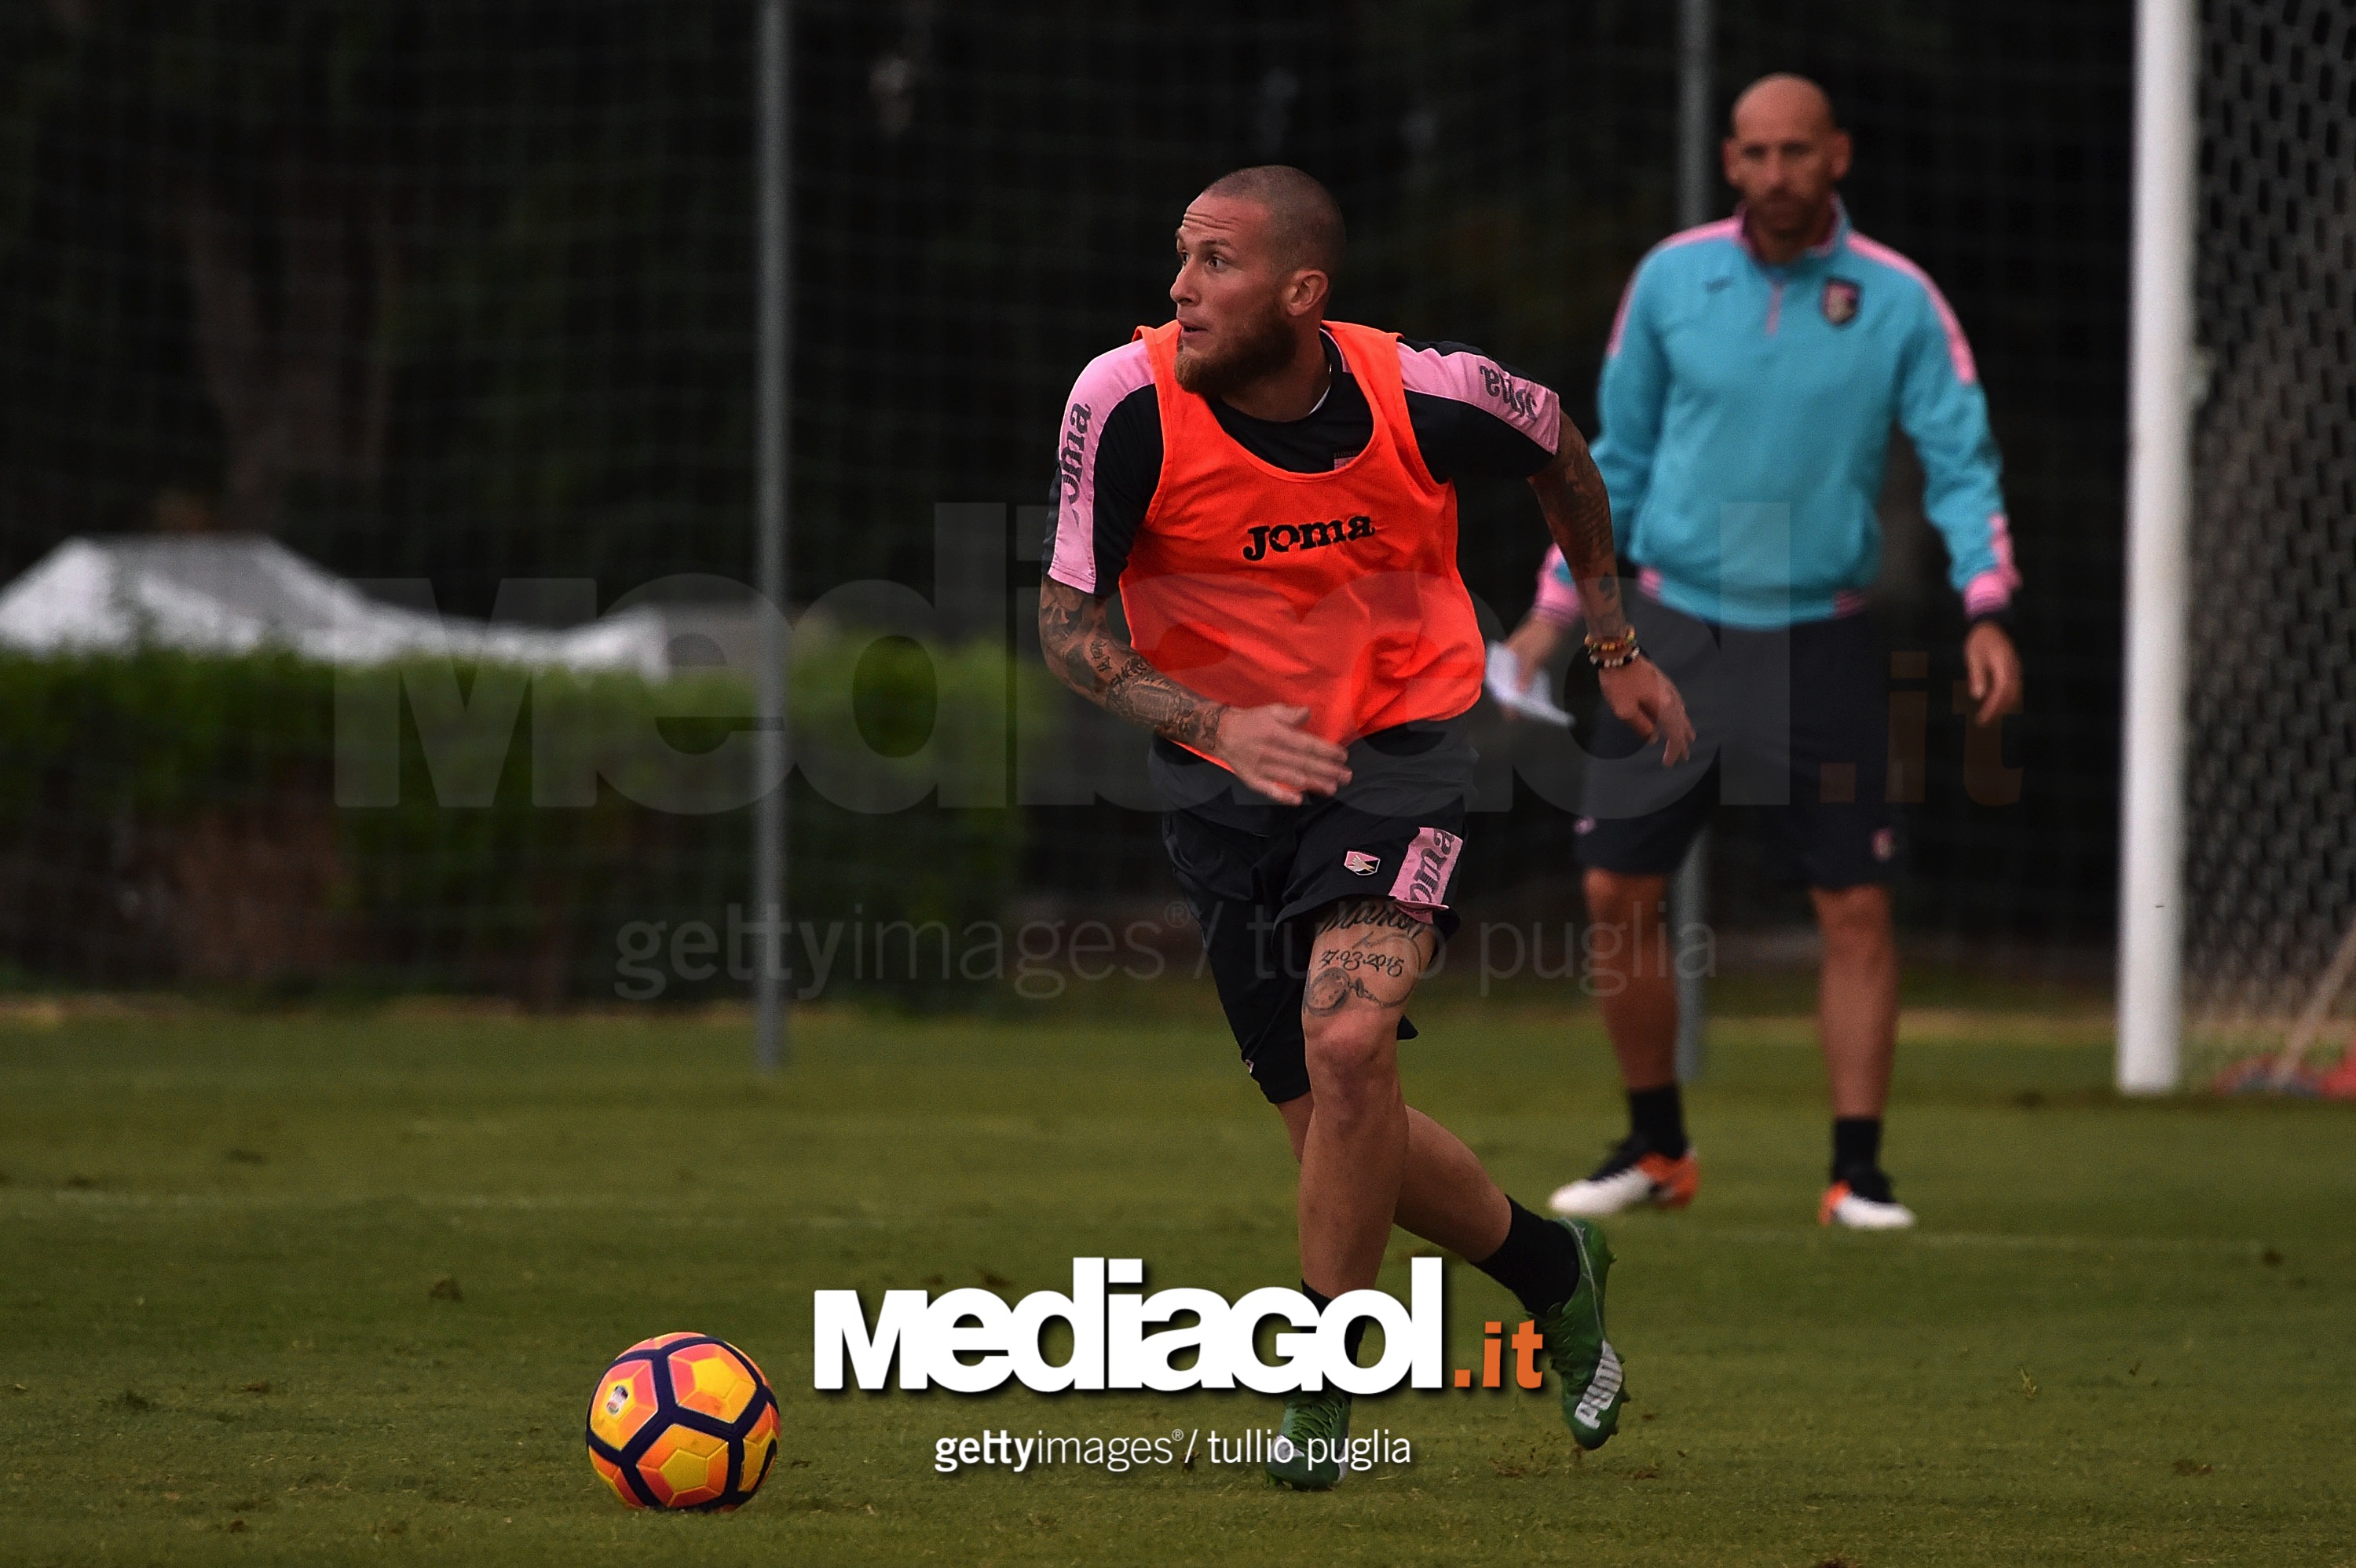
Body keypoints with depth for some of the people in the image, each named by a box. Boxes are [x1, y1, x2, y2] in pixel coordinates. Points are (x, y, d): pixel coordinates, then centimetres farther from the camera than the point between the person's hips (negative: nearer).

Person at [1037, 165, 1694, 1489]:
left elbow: (1560, 449, 6)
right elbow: (1068, 624, -13)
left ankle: (1324, 1383, -8)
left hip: (1400, 746, -2)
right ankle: (1554, 1268, 36)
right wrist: (1213, 724, -29)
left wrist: (1616, 648, 14)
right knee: (1334, 1127, 7)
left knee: (1347, 1043, -25)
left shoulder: (1424, 397, -17)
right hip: (1225, 778, 2)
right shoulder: (1129, 402, -19)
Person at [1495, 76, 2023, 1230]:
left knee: (1855, 908, -5)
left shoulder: (1898, 302, -5)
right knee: (1617, 894, 1)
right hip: (1675, 626, 2)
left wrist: (1986, 608, -22)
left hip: (1819, 645, -2)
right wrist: (1557, 606, 10)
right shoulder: (1670, 280, 1)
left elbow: (1962, 463, -7)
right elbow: (1619, 454, 11)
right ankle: (1655, 1150, 17)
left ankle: (1856, 1170, 2)